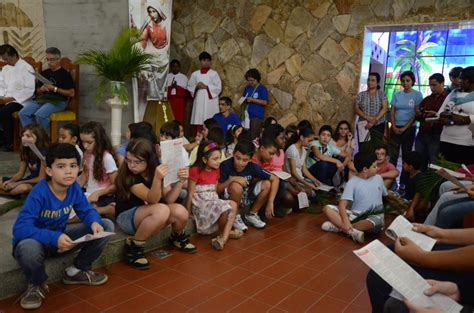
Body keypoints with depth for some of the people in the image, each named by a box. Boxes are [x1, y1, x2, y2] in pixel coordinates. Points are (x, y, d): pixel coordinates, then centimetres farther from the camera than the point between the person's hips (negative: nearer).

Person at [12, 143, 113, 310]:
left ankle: (77, 270, 10)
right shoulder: (39, 193, -29)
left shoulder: (74, 187, -12)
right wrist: (54, 238, -46)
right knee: (28, 247, -43)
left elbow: (87, 211, -3)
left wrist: (95, 222, -27)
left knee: (106, 225, -9)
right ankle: (36, 285, -5)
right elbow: (20, 228, -34)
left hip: (61, 236, 5)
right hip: (38, 240, -5)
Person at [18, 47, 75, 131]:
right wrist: (41, 89, 1)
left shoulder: (65, 74, 0)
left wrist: (54, 89, -13)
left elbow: (71, 93, -7)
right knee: (22, 113, -18)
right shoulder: (44, 73, 19)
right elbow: (37, 91, 26)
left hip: (58, 101, -6)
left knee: (40, 115, -33)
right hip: (42, 99, 6)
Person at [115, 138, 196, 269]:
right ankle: (133, 246, -17)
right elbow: (152, 200, -30)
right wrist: (157, 178, -47)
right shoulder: (128, 176, -21)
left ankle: (177, 237, 13)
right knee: (161, 210, -35)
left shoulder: (156, 169, -5)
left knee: (181, 212, -23)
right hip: (127, 217, -5)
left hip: (150, 216, 6)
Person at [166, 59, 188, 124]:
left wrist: (177, 87, -9)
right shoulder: (167, 77, 13)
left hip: (180, 101, -1)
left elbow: (186, 91, 4)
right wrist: (171, 87, -12)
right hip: (169, 101, 1)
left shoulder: (184, 77, 11)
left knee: (179, 119, -6)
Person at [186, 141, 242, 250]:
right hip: (200, 203, -7)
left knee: (233, 204, -20)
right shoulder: (195, 171, -11)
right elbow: (190, 194, -9)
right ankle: (223, 233, -1)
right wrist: (188, 213, -7)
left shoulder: (215, 171, 10)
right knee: (226, 208, -28)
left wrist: (218, 202, 4)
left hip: (213, 201, 7)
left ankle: (223, 236, -22)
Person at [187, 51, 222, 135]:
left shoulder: (214, 73, 4)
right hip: (199, 101, 2)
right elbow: (189, 87, 13)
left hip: (210, 101, -2)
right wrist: (196, 86, -6)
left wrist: (206, 87, -10)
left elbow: (218, 87, -2)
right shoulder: (195, 74, 12)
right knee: (198, 122, -3)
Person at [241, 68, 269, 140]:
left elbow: (265, 102, -10)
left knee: (254, 137, -8)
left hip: (257, 116, -5)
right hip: (247, 115, 5)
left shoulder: (262, 89, -4)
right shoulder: (247, 88, 12)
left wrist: (252, 100, -16)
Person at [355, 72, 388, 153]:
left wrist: (374, 120, -17)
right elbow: (356, 109, 1)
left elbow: (385, 108, -6)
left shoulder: (381, 93, 4)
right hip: (363, 125, 1)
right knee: (363, 148, -6)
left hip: (378, 126, -1)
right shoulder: (361, 94, 9)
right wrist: (367, 118, -14)